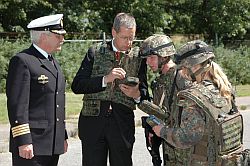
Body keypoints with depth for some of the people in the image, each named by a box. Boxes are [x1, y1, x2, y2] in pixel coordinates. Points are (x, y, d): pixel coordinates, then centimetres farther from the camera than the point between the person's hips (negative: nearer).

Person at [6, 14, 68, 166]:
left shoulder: (53, 63, 19)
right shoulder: (22, 61, -9)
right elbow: (17, 104, -16)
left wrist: (63, 137, 21)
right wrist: (23, 141, -20)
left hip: (53, 144, 8)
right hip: (31, 144, -8)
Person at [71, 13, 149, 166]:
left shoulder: (138, 56, 7)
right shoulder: (95, 52, 4)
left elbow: (145, 92, 10)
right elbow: (76, 86, -3)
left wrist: (137, 94, -14)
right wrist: (105, 79, -15)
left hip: (123, 123, 1)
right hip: (93, 120, 0)